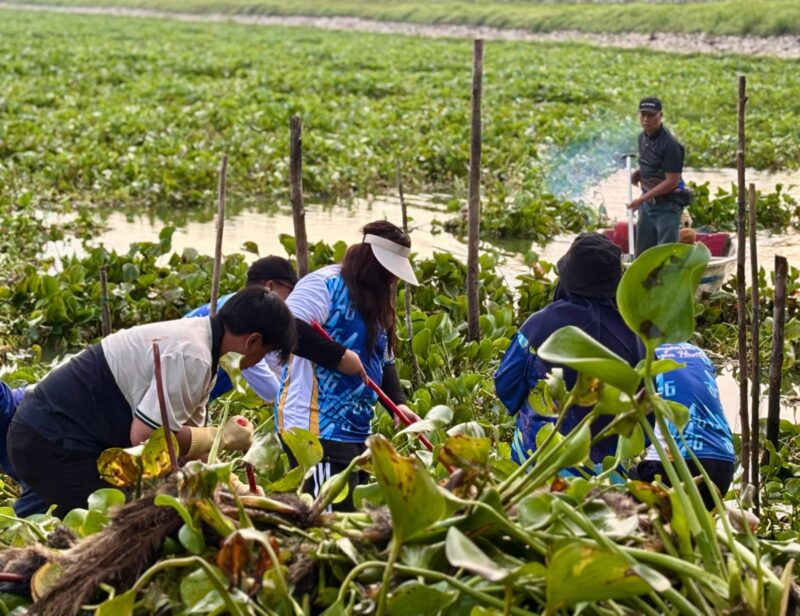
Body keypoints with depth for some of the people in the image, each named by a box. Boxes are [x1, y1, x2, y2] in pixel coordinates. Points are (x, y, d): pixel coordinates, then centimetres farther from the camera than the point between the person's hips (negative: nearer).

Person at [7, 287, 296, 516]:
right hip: (53, 442, -9)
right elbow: (145, 435, -24)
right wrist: (223, 437, -13)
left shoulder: (195, 338, 9)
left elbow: (186, 433, 14)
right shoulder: (191, 357, -22)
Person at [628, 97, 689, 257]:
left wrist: (642, 199, -20)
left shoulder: (669, 144, -20)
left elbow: (671, 182, -20)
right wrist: (639, 172, 1)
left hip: (667, 205, -8)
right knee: (642, 252, 15)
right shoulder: (643, 137, 6)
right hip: (647, 203, 8)